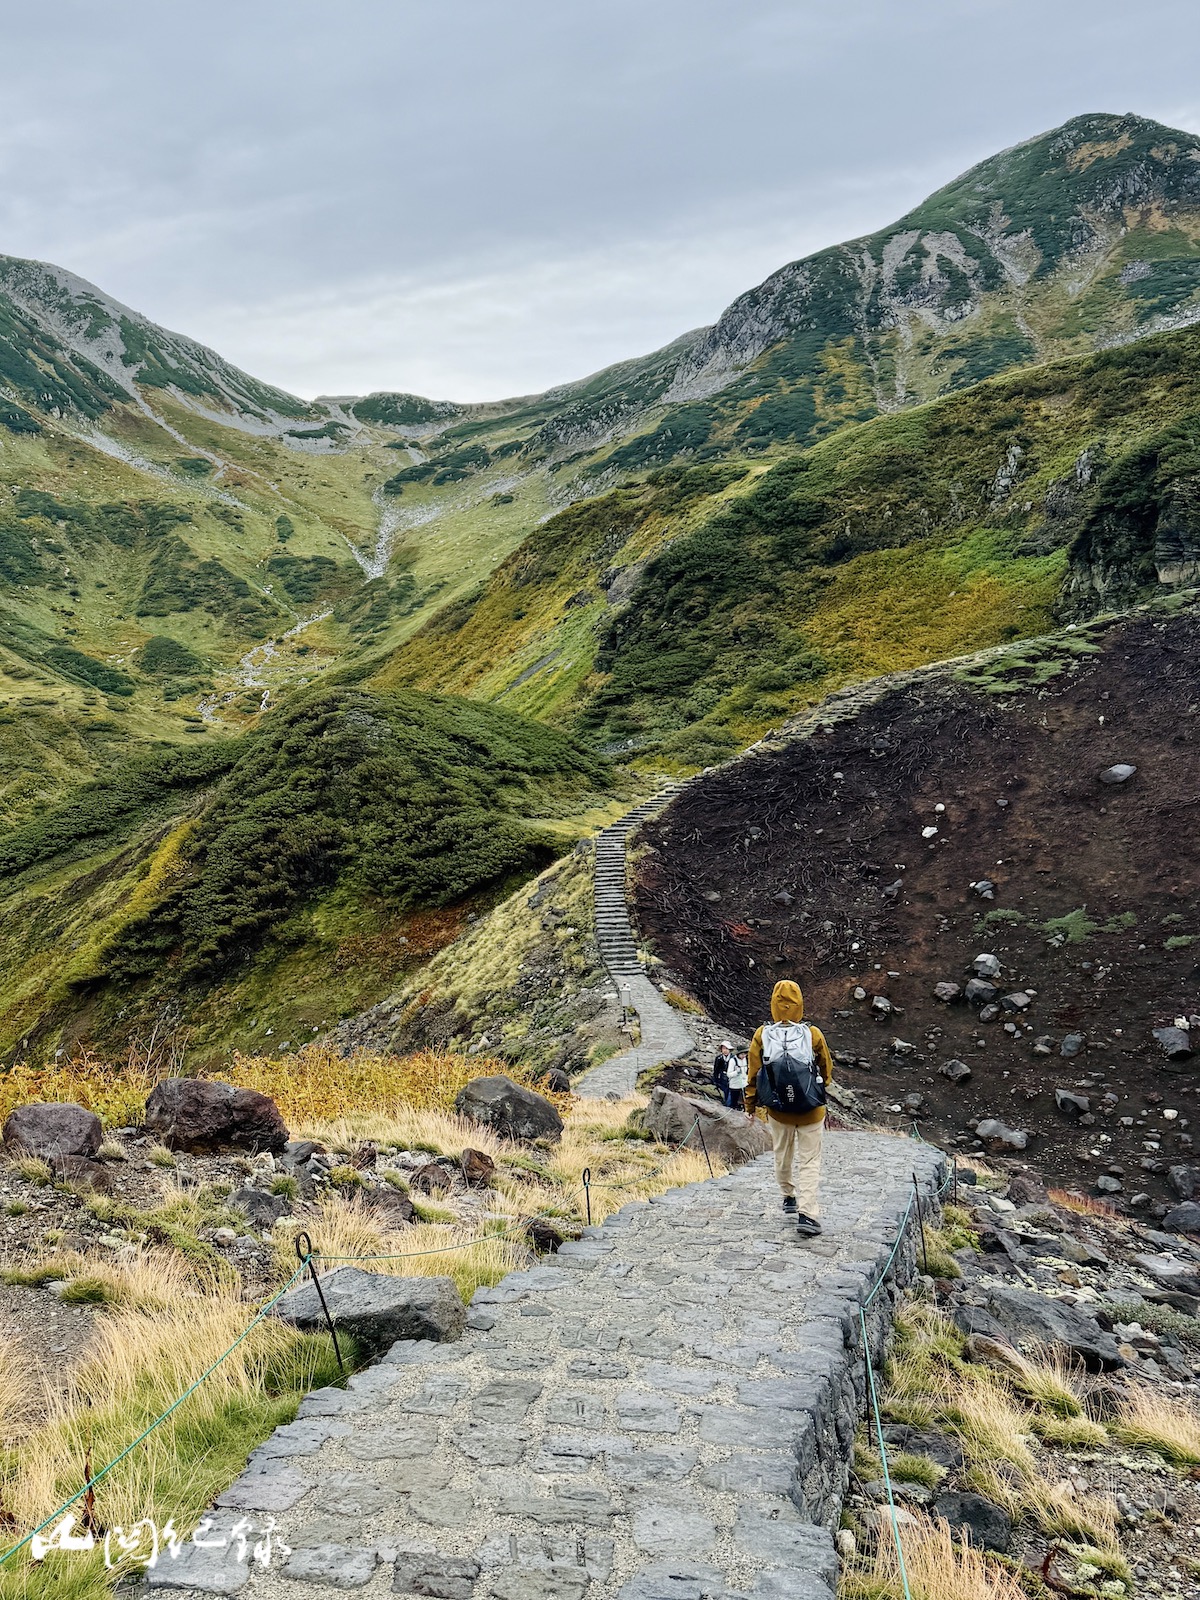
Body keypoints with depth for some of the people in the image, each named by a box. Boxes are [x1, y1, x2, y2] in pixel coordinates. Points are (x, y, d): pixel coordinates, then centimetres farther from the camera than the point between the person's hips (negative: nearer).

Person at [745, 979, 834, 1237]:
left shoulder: (761, 1036, -12)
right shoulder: (813, 1035, -14)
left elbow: (754, 1074, -2)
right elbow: (826, 1069, 3)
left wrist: (751, 1104, 14)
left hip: (778, 1110, 2)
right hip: (811, 1112, -2)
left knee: (782, 1155, 23)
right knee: (809, 1162, 6)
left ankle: (789, 1197, 41)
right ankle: (806, 1214, -4)